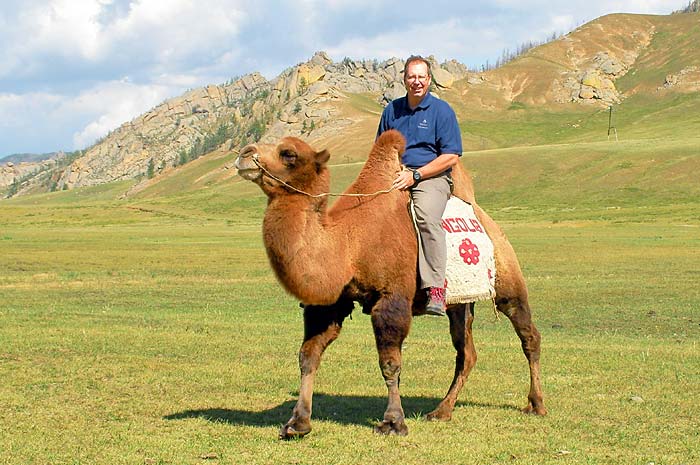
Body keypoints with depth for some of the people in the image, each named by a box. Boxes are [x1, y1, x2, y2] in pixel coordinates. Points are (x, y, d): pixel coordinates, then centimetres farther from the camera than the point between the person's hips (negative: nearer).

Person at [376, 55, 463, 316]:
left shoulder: (441, 110, 2)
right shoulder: (392, 110, 16)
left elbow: (451, 157, -4)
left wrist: (415, 175, -12)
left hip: (432, 177, -4)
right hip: (395, 176, 4)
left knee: (427, 216, -36)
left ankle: (436, 289, -36)